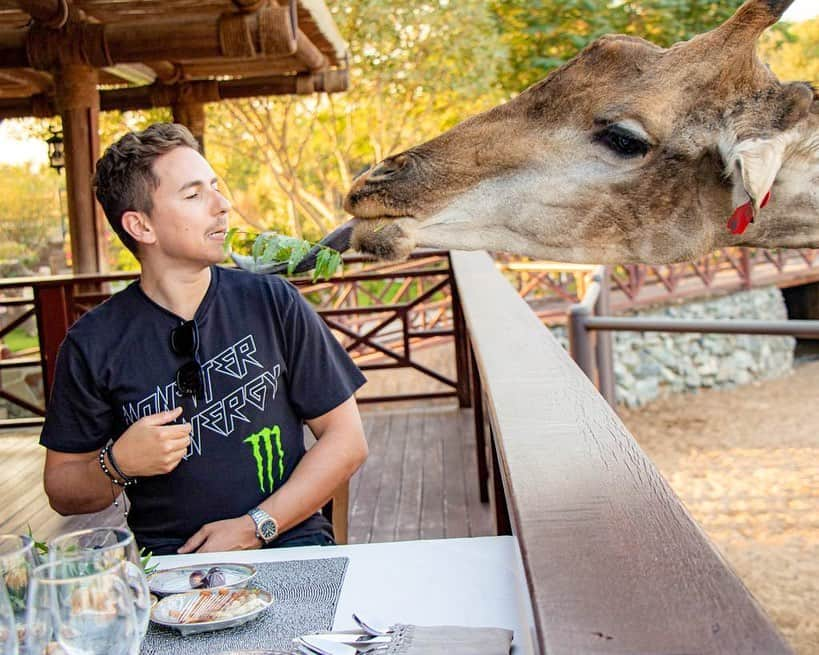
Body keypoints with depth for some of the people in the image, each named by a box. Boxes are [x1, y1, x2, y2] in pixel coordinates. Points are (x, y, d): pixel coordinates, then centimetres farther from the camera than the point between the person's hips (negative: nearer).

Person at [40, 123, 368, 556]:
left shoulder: (271, 301, 3)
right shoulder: (93, 343, 2)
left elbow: (347, 439, 4)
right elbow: (62, 494, 12)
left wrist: (255, 526, -6)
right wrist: (117, 464, -11)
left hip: (289, 542, 0)